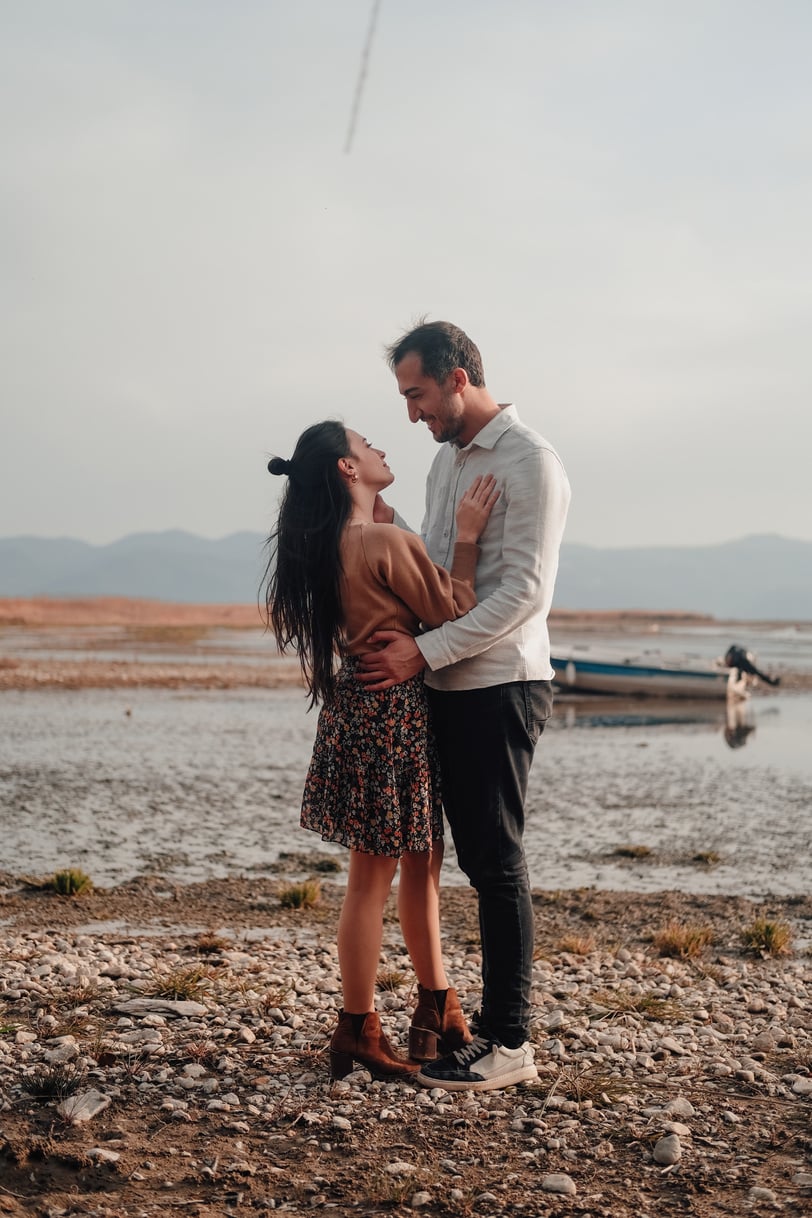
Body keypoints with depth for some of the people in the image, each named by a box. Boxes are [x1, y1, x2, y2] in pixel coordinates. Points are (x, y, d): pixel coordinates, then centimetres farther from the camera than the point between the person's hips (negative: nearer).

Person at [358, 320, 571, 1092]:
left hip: (501, 687, -8)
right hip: (450, 688, 8)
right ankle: (493, 1021, 20)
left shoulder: (529, 462, -11)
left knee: (497, 861, -5)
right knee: (477, 859, 11)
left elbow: (524, 591, -19)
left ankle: (510, 1044, 2)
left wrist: (422, 652, -21)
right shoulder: (447, 461, 17)